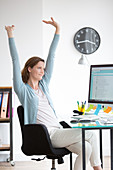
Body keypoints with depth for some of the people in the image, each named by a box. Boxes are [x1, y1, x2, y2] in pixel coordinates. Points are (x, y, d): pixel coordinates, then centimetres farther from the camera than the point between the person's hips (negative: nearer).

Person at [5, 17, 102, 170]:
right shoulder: (23, 89, 3)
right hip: (46, 135, -7)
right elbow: (15, 60, -2)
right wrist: (10, 35, -2)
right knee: (91, 135, -18)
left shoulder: (43, 84, 19)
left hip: (58, 131, 7)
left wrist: (57, 29, 19)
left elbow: (51, 56, 18)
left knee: (86, 148, -19)